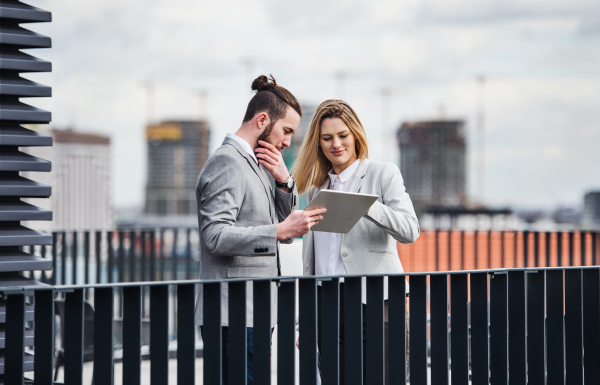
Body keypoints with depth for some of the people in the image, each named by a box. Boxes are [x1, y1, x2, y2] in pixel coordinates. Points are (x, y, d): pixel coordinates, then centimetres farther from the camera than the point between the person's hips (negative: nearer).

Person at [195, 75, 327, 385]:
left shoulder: (253, 164, 21)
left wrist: (284, 181, 6)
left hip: (254, 313, 10)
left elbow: (285, 230, 21)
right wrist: (279, 230, -26)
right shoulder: (227, 163, -10)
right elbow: (215, 236, -22)